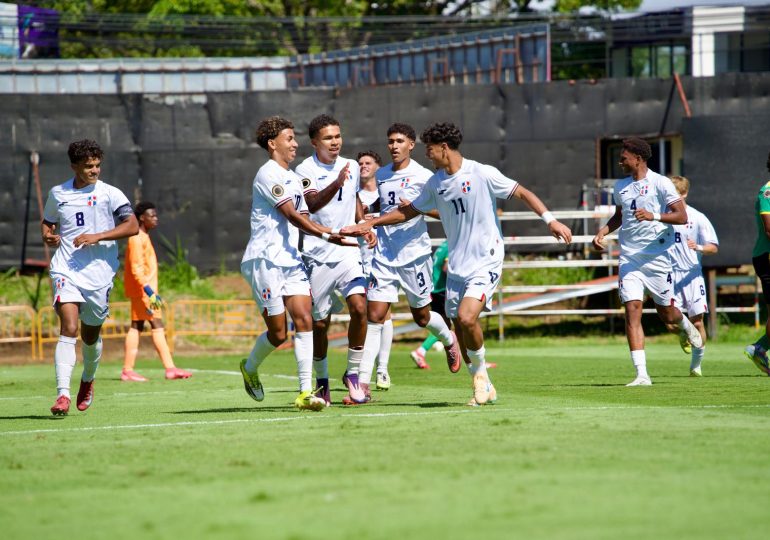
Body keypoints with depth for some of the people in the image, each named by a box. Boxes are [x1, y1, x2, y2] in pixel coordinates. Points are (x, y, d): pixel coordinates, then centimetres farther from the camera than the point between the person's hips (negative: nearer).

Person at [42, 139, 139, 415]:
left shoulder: (110, 194, 0)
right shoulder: (57, 194, 9)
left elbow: (132, 226, -11)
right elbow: (47, 223, 26)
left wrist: (97, 236, -20)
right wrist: (48, 236, 2)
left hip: (99, 274, 0)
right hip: (66, 270, 0)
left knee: (90, 335, 13)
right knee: (69, 328, -19)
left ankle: (88, 380, 44)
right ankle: (63, 395, -26)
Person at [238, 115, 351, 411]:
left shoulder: (294, 179, 19)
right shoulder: (268, 174, -10)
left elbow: (302, 219, 21)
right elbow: (291, 216, -16)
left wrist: (334, 231, 6)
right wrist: (325, 235, -21)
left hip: (291, 260, 8)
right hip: (265, 261, -8)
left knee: (304, 320, -9)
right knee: (277, 333, -4)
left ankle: (305, 392, -12)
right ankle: (250, 367, 26)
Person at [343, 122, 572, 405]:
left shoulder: (482, 174, -10)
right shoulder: (435, 182, 9)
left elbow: (522, 193, -6)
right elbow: (408, 211, 21)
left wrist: (550, 220, -16)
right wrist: (367, 225, 18)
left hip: (486, 262, -6)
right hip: (456, 265, 6)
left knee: (466, 318, -23)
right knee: (460, 328, 4)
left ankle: (480, 373, 0)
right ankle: (484, 389, 16)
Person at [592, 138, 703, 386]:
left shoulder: (660, 183, -6)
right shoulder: (621, 186, 12)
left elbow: (681, 216, -10)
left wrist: (654, 216, -25)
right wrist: (602, 232, 11)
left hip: (657, 257, -4)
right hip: (629, 259, 4)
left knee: (667, 314, 7)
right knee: (632, 311, -11)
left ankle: (685, 326, 46)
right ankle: (642, 375, -13)